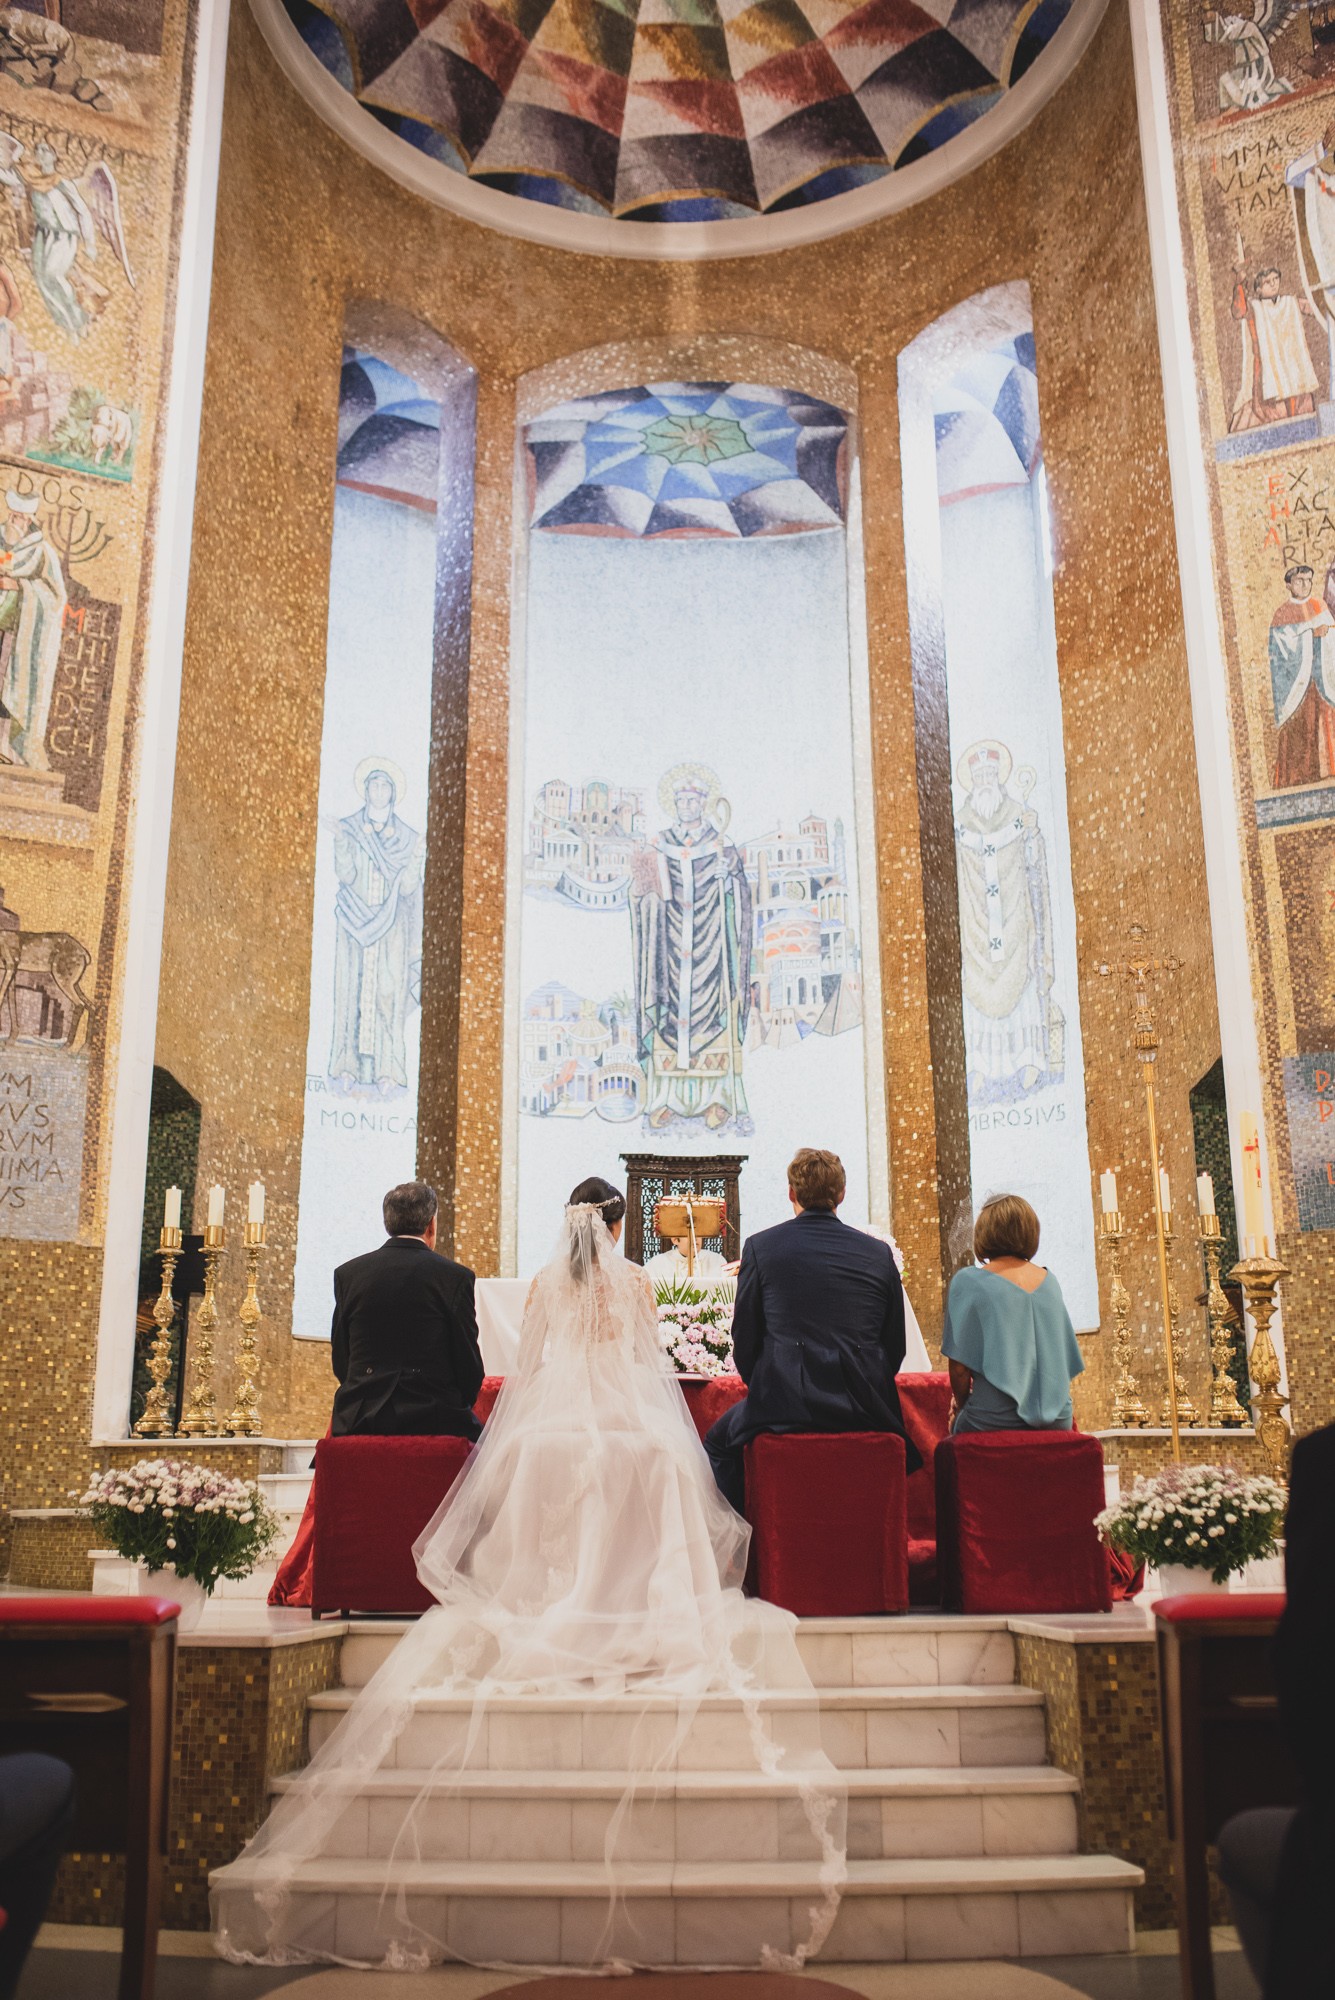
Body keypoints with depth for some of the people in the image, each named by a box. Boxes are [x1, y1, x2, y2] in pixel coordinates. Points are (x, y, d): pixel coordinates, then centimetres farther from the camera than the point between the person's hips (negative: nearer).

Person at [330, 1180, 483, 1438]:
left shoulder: (347, 1274, 4)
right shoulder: (455, 1276, -4)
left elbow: (340, 1363, 7)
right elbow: (470, 1367, -2)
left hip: (361, 1417, 3)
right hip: (434, 1419, -2)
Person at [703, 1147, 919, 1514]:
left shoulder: (760, 1247, -1)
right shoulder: (879, 1253, 5)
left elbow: (745, 1337, 3)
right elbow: (895, 1345, 9)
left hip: (783, 1401, -2)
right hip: (865, 1409, 2)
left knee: (719, 1442, 25)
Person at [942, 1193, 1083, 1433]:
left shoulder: (968, 1281, -7)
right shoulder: (1049, 1280, 9)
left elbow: (959, 1365, -7)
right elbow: (1067, 1357, 16)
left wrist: (962, 1405, 11)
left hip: (995, 1421, -5)